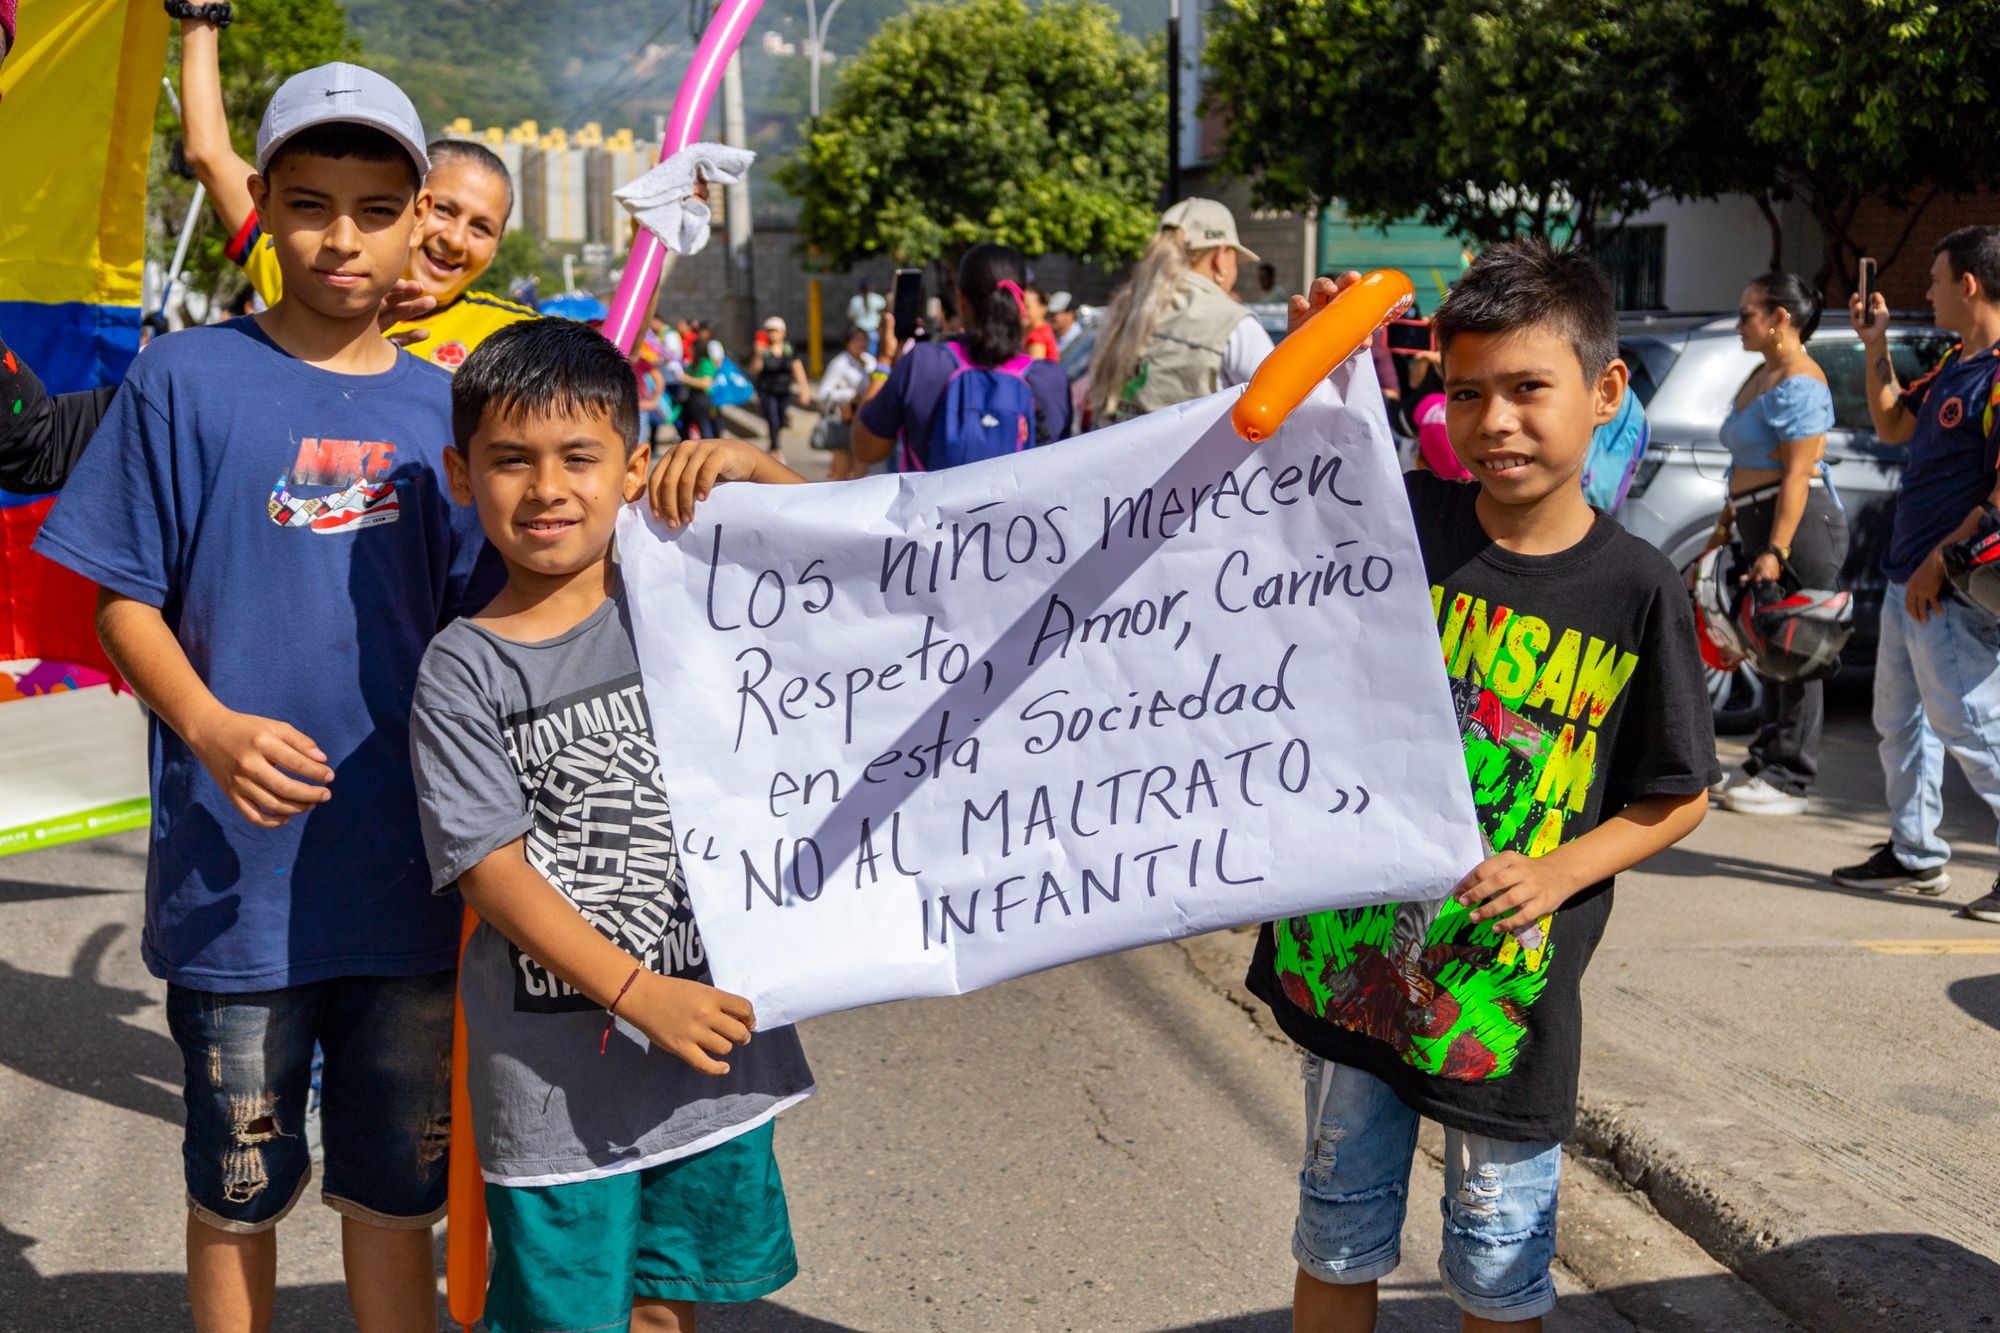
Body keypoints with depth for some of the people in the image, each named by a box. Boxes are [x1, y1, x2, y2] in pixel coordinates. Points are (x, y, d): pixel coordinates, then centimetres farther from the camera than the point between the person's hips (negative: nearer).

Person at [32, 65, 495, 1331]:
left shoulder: (443, 406, 5)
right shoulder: (188, 381, -4)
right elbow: (126, 601, -3)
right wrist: (211, 729, -19)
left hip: (412, 878, 3)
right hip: (237, 879, -2)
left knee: (396, 1183, 15)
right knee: (238, 1187, 13)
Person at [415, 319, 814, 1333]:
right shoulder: (463, 671, -7)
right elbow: (492, 869, -12)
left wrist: (750, 469, -5)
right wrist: (638, 993, -18)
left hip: (711, 1028, 3)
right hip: (553, 1069, -3)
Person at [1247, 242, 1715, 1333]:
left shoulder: (1638, 591, -9)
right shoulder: (1400, 520, -6)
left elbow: (1680, 796, -2)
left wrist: (1558, 873, -17)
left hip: (1507, 988, -1)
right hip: (1352, 953, 2)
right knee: (1338, 1245, 18)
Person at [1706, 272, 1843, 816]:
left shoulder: (1798, 382, -12)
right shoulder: (1761, 375, 18)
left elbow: (1797, 474, -18)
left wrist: (1776, 551, -23)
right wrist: (1724, 529, 21)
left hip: (1798, 525, -10)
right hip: (1757, 524, 10)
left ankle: (1789, 780, -1)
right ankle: (1766, 762, 19)